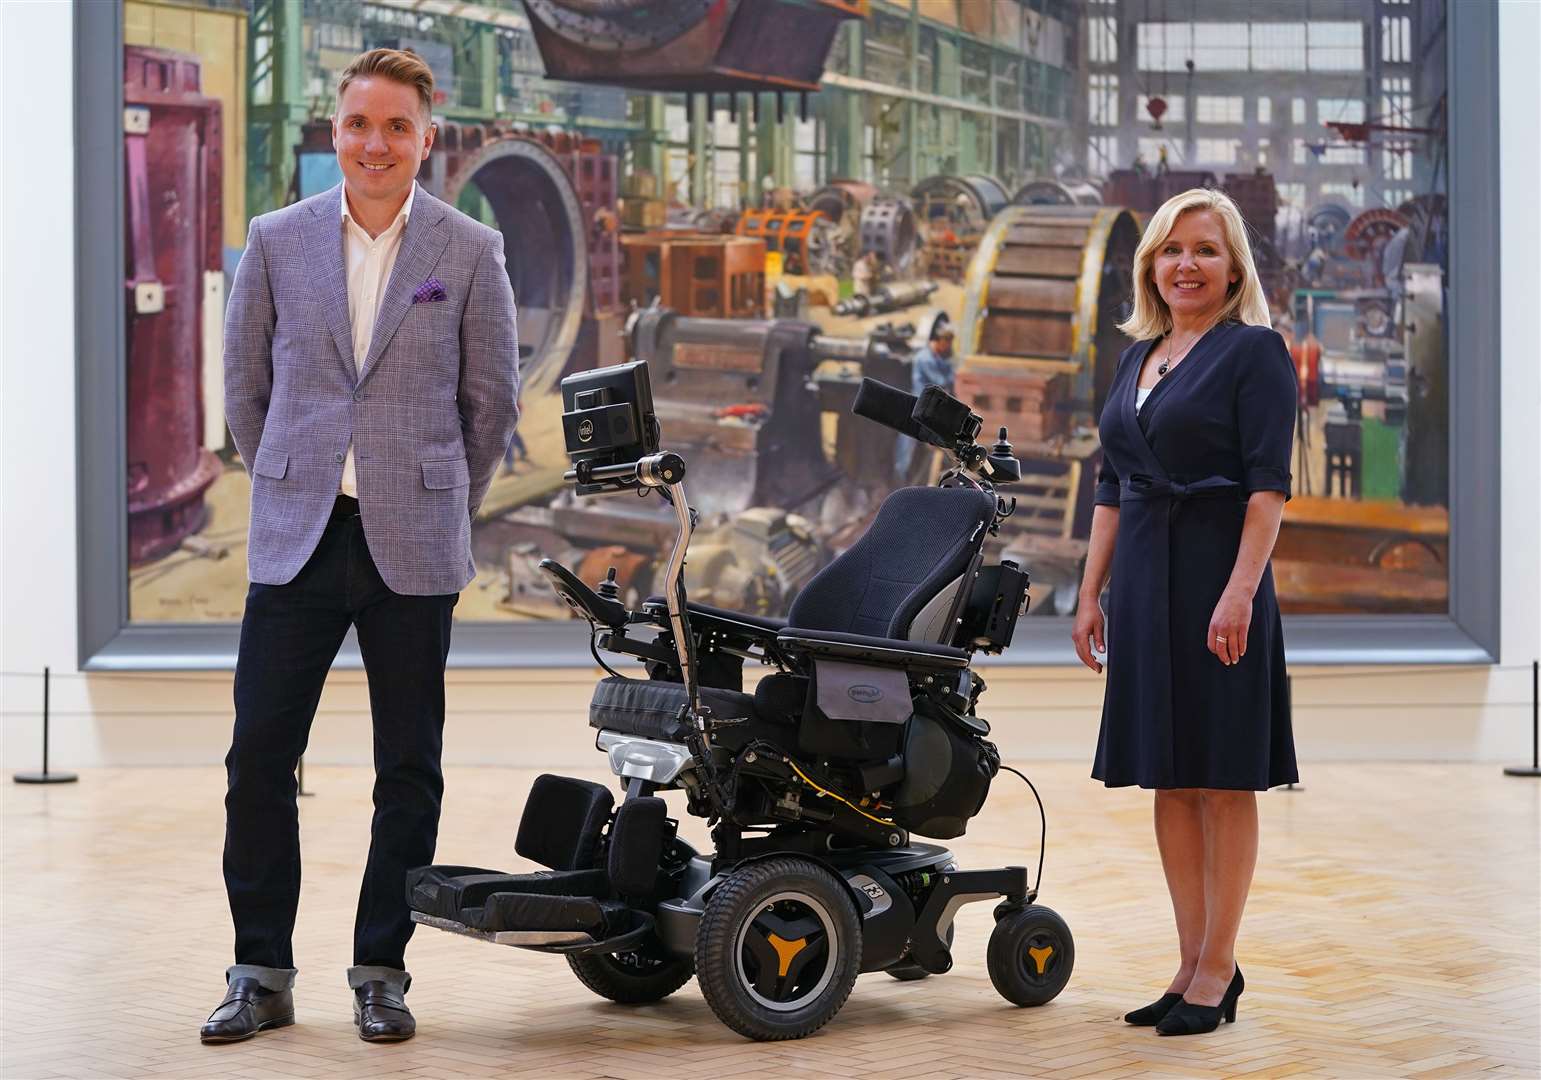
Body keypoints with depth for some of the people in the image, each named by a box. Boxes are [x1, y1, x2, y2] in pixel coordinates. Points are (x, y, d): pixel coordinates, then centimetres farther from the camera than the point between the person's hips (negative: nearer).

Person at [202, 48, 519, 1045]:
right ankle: (262, 974, 11)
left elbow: (493, 399, 8)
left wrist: (440, 508, 10)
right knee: (260, 755, -1)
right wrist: (289, 488, 13)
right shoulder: (278, 242, 4)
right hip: (297, 544, 1)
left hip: (414, 550, -1)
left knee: (409, 768, 4)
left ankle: (382, 972, 16)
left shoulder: (470, 252, 1)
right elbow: (245, 382, 13)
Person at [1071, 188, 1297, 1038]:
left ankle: (1218, 969, 5)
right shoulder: (1136, 359, 16)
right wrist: (1091, 595, 14)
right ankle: (1191, 962, 16)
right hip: (1144, 584, 7)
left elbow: (1268, 485, -12)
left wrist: (1241, 590, -21)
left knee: (1223, 777, -1)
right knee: (1167, 779, 9)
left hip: (1216, 577, -7)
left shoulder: (1254, 352, -5)